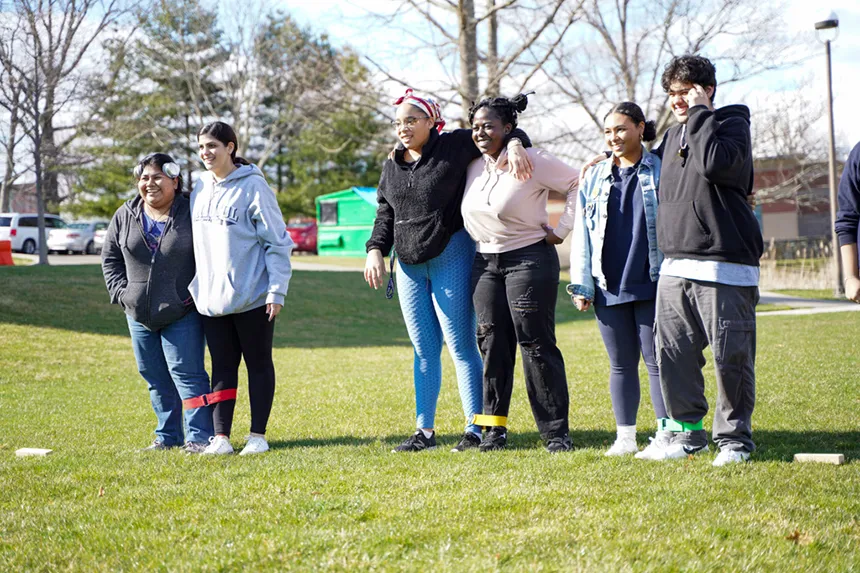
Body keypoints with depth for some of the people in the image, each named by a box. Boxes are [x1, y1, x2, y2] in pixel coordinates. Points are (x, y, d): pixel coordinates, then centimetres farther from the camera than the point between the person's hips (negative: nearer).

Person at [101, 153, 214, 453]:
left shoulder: (192, 215, -8)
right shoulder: (125, 216, 3)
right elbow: (110, 257, 12)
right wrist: (121, 291, 1)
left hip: (182, 314, -5)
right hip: (139, 315, 5)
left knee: (186, 373, -6)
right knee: (155, 378, 11)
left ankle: (199, 436, 0)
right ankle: (167, 434, 22)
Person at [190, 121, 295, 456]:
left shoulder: (253, 186, -9)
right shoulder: (200, 188, 11)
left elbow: (277, 242, -10)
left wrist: (277, 290, -15)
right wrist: (192, 286, 12)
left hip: (251, 297, -6)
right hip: (210, 299, 6)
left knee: (259, 364, 4)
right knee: (222, 366, 8)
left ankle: (258, 436, 9)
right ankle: (221, 437, 10)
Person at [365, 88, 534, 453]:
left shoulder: (454, 147, -4)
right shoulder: (392, 167, 13)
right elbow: (385, 216, 19)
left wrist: (514, 145, -20)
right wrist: (375, 250, 5)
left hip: (451, 256, -6)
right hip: (409, 265, 6)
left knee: (460, 345, -6)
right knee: (424, 350, 10)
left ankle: (476, 429, -1)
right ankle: (425, 431, 15)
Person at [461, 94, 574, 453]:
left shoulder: (534, 161, -10)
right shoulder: (474, 166, 9)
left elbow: (579, 185, -7)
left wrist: (561, 230, -9)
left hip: (530, 259, -6)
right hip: (484, 262, 6)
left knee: (537, 344, -7)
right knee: (492, 343, 4)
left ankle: (556, 432, -3)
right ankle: (495, 428, 9)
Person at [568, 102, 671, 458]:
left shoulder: (660, 172, 1)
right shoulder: (594, 179, 12)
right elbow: (582, 235, 12)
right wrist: (581, 285, 6)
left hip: (651, 285, -4)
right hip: (608, 288, 4)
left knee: (657, 360, -2)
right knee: (621, 364, 10)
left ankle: (665, 435, 3)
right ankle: (625, 437, 17)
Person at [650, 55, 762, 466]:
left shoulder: (732, 125, -2)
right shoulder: (673, 137, 20)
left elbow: (715, 163, -22)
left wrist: (699, 113, -13)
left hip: (724, 266, -7)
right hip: (674, 268, 7)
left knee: (730, 356, -4)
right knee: (673, 353, 4)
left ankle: (734, 436, 7)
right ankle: (688, 429, 15)